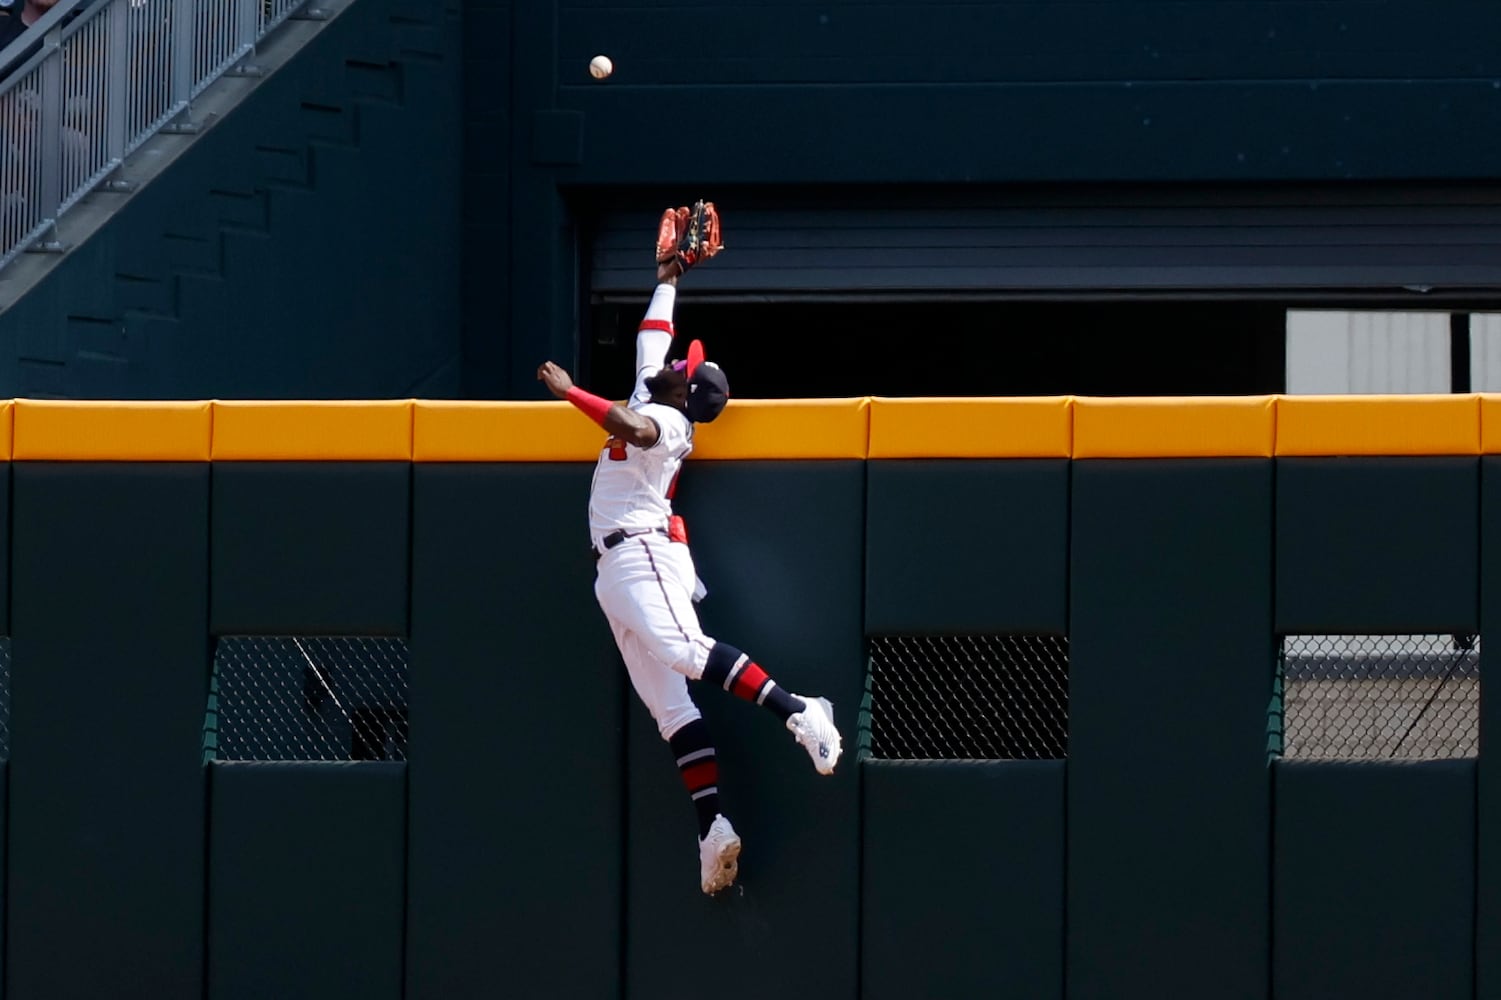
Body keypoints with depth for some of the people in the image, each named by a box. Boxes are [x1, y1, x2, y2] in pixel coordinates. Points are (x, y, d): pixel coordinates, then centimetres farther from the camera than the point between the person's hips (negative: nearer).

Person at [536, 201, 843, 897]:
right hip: (615, 570, 9)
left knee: (684, 651, -31)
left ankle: (797, 712, -35)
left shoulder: (667, 421, -5)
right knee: (665, 702, -2)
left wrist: (567, 390, -22)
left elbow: (631, 429, -28)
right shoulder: (651, 403, 21)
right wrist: (667, 277, 42)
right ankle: (713, 830, -10)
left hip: (642, 553, -9)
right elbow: (652, 337, 35)